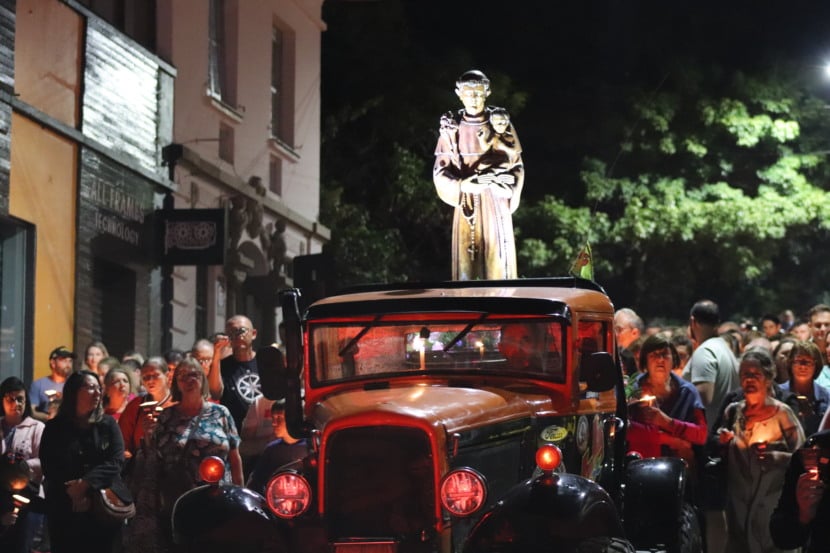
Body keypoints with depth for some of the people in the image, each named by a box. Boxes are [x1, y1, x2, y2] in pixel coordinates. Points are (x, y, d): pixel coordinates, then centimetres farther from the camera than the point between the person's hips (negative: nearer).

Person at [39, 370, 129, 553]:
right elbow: (49, 468, -1)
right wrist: (72, 491, -17)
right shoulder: (54, 428, 7)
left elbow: (116, 462, -4)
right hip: (65, 511, -1)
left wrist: (86, 484, -17)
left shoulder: (108, 424, 8)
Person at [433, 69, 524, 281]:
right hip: (466, 204, 1)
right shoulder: (451, 128, 0)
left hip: (495, 204, -1)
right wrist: (462, 185, -17)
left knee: (498, 264, 1)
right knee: (465, 262, 0)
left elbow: (515, 165, 1)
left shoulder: (501, 124, -1)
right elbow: (440, 171, 0)